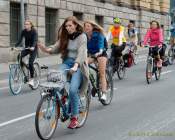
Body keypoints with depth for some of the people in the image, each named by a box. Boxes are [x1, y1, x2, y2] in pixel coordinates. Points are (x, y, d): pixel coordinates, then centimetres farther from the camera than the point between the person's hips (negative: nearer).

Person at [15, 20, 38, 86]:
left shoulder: (34, 31, -15)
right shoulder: (23, 31, -2)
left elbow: (35, 40, -28)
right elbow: (20, 40, -7)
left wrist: (33, 47, -47)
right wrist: (15, 46, -23)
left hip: (33, 49, -4)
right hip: (27, 48, 4)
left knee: (30, 63, -18)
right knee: (19, 56, -24)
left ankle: (31, 79, -5)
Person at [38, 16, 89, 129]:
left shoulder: (82, 36, -7)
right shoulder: (64, 37, 10)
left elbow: (81, 52, -20)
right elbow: (56, 48, 0)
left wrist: (75, 66, -35)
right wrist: (47, 49, -22)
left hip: (78, 65, -5)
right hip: (66, 63, 5)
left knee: (72, 89, -22)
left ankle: (74, 117, -6)